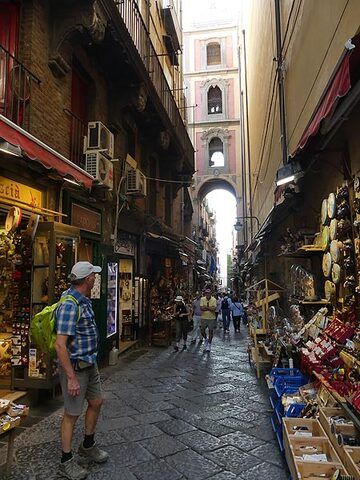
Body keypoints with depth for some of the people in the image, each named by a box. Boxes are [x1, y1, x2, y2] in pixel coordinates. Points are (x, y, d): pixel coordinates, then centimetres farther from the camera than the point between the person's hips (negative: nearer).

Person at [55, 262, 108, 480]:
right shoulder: (70, 305, -25)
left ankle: (88, 446, 40)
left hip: (90, 364, 9)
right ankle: (66, 462, 25)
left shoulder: (85, 302, 5)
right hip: (75, 366, -9)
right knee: (72, 413, 6)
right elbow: (60, 345, -27)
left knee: (96, 402, 19)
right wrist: (71, 378, -25)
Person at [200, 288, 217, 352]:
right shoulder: (202, 299, -5)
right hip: (204, 318, 2)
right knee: (202, 331, 6)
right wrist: (210, 308, -18)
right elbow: (201, 308, -15)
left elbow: (214, 309, -20)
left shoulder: (214, 299, -9)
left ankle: (209, 345, 22)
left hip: (211, 318, -1)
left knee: (211, 331, 7)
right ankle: (206, 339, 36)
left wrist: (206, 307, -17)